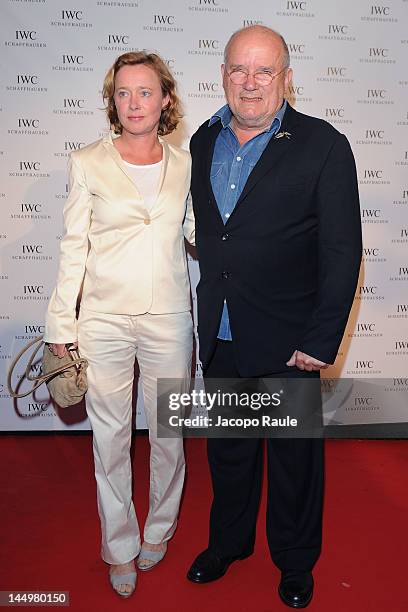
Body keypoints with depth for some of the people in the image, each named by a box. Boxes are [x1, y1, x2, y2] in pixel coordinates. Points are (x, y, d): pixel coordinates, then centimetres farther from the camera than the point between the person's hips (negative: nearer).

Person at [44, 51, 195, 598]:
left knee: (168, 432, 13)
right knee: (111, 437, 9)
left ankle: (159, 530, 39)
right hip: (105, 318, -1)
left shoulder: (185, 164, 5)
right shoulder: (88, 163, -1)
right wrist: (61, 323, -1)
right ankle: (120, 548, 31)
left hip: (169, 317, 2)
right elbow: (74, 246, 0)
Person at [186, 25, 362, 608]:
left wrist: (321, 341, -15)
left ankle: (296, 561, 39)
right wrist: (208, 311, 6)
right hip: (219, 336, 5)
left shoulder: (323, 146, -9)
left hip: (287, 339, -4)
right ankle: (228, 541, 45)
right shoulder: (204, 140, 6)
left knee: (295, 455, 14)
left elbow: (343, 251, -11)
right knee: (227, 447, 20)